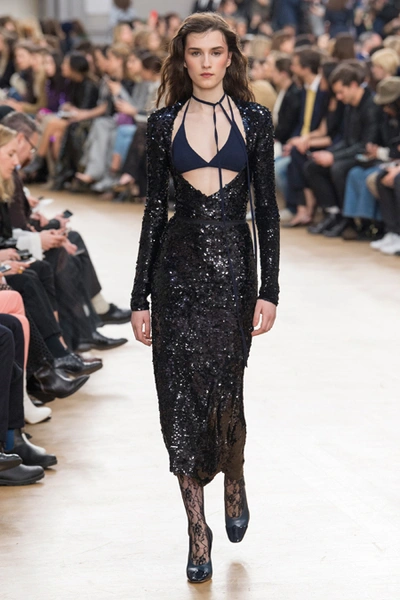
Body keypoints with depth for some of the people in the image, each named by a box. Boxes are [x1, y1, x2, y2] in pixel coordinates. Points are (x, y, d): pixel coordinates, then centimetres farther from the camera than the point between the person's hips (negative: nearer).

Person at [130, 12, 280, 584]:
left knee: (224, 387, -3)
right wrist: (140, 296, 4)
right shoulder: (165, 123, 6)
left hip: (232, 263, -1)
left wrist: (270, 290, -5)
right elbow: (154, 207, 7)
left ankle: (234, 481, 30)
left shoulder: (253, 119, 4)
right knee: (182, 392, -1)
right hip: (179, 263, 1)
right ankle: (198, 529, 8)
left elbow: (267, 207, 2)